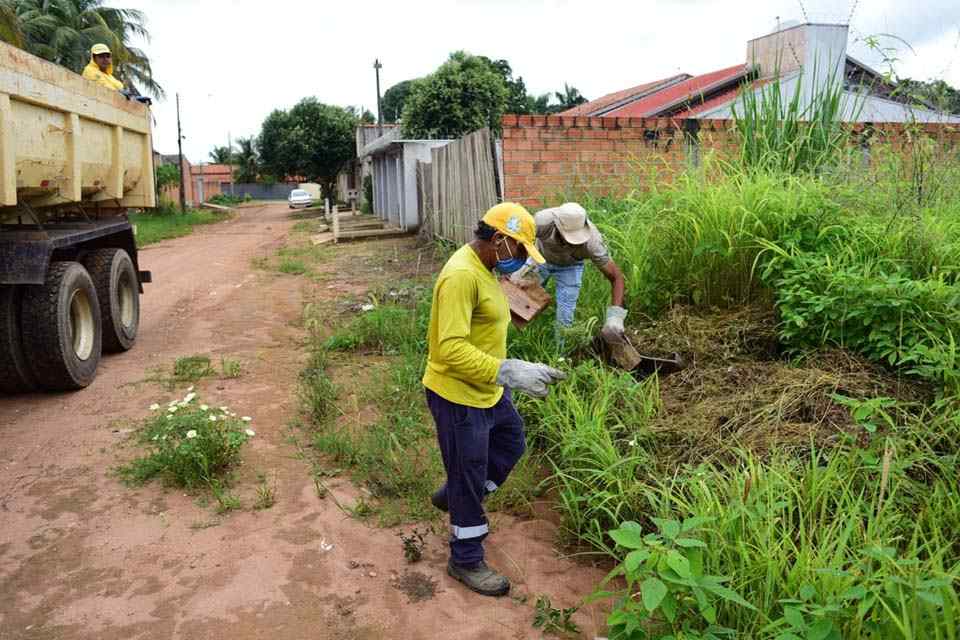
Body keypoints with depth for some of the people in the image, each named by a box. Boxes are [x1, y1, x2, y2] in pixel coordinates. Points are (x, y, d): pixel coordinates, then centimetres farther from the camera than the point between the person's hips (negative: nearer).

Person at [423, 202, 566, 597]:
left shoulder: (484, 268, 4)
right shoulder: (461, 275, -28)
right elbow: (451, 349, -34)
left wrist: (505, 374, 21)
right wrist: (510, 372, -37)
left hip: (487, 389, 10)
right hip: (458, 396, -10)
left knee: (511, 443, 26)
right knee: (469, 477, 6)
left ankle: (453, 496, 44)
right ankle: (466, 561, 27)